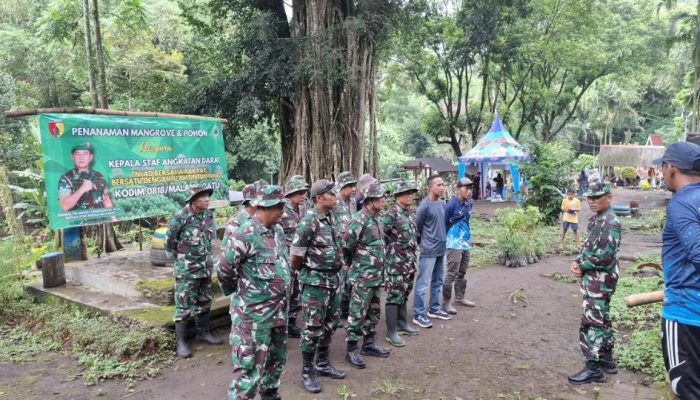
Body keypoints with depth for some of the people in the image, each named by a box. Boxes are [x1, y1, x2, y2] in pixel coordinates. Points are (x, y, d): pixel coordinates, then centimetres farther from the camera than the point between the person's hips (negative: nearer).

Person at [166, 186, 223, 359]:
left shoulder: (209, 215, 1)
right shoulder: (180, 217, -17)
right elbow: (169, 240, -6)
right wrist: (178, 257, 2)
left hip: (206, 268, 6)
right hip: (187, 270, -6)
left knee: (204, 303, 16)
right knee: (184, 306, 0)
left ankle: (203, 333, 31)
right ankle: (181, 342, 9)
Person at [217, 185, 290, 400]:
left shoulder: (278, 231, 6)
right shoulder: (246, 234, -20)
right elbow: (224, 268, -17)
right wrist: (245, 286, -1)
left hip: (279, 309, 8)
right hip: (254, 312, -8)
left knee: (277, 359, 22)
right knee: (250, 366, 0)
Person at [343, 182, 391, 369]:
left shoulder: (377, 219, 9)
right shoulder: (359, 220, -19)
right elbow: (345, 246, -18)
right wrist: (353, 264, -3)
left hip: (376, 276, 9)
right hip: (362, 277, -9)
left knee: (373, 312, 17)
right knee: (357, 314, 0)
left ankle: (369, 344, 31)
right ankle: (352, 350, 11)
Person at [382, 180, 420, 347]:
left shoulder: (409, 213, 10)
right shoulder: (391, 214, -17)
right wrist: (389, 251, -12)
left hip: (409, 262, 8)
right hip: (395, 263, -8)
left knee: (404, 294, 17)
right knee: (394, 296, -3)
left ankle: (402, 324, 30)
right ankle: (391, 332, 5)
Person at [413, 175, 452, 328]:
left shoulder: (442, 204, 9)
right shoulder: (424, 205, -15)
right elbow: (417, 228, -9)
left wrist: (442, 239, 13)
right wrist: (423, 243, 2)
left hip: (441, 249, 8)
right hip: (428, 251, -8)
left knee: (437, 281, 17)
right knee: (423, 283, -2)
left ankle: (434, 309, 30)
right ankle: (419, 314, 5)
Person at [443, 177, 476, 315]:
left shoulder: (469, 203, 5)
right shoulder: (452, 204, -17)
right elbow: (443, 223, -10)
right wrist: (447, 239, -5)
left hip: (466, 243, 8)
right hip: (454, 244, -8)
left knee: (462, 273, 18)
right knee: (452, 274, -6)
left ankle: (460, 297, 32)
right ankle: (446, 303, 2)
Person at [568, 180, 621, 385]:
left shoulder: (610, 223, -19)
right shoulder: (595, 220, 12)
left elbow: (605, 256, -25)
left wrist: (582, 266, -12)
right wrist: (577, 261, 0)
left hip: (599, 280, -10)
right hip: (595, 279, 10)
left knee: (591, 322, -6)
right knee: (601, 320, 18)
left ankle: (594, 368, 2)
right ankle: (606, 360, 31)